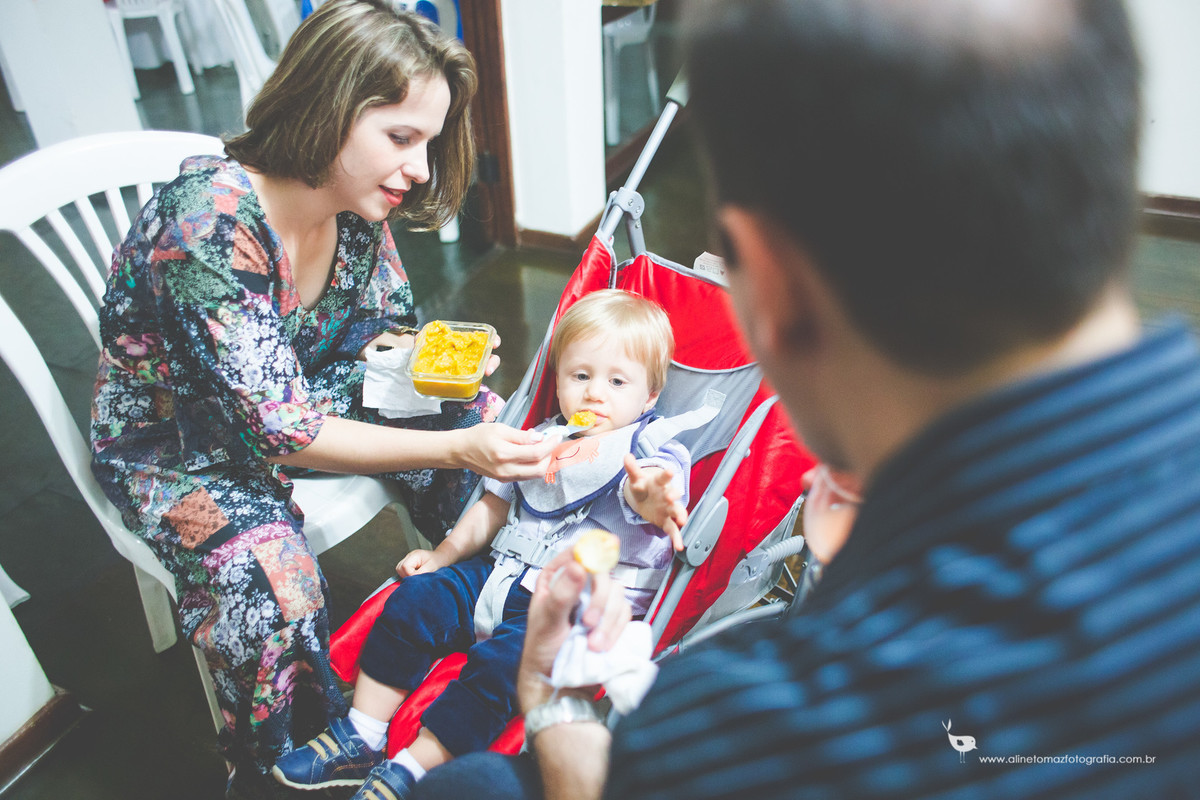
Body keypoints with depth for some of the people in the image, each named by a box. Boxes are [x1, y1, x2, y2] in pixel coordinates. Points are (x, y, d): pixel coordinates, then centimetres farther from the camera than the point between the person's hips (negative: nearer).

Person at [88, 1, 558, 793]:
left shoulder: (357, 204, -13)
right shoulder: (211, 223, -34)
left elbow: (390, 329, 4)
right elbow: (280, 430, -33)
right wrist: (456, 450, -36)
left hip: (303, 394, 7)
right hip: (175, 442, -6)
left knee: (477, 411, -3)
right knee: (265, 569, -33)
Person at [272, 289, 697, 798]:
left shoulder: (645, 451, -7)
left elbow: (650, 495, -30)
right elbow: (495, 507, 22)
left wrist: (655, 500, -54)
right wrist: (444, 554, 15)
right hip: (503, 575, 7)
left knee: (499, 662, -27)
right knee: (413, 601, -6)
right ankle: (360, 740, 5)